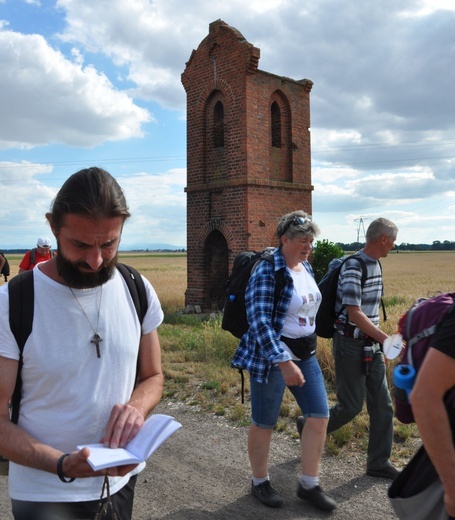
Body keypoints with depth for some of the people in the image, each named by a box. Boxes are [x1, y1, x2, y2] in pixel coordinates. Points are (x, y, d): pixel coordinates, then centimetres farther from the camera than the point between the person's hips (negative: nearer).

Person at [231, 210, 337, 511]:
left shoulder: (306, 267, 6)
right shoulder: (267, 273, -19)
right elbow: (259, 322, -24)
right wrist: (284, 363, -29)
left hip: (305, 353, 8)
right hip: (271, 355, -8)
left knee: (320, 416, 7)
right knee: (265, 422, 8)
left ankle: (309, 485, 23)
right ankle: (260, 483, 30)